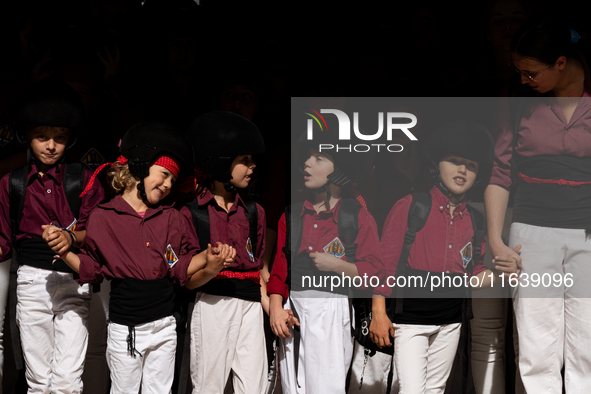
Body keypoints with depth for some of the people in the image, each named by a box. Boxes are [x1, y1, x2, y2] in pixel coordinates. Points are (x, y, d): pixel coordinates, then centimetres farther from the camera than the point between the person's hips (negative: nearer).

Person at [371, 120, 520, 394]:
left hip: (450, 321, 5)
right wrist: (378, 313, -11)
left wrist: (501, 273, -7)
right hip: (410, 317, -5)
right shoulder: (410, 207, -5)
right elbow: (385, 261, -6)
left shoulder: (474, 222, 9)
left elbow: (473, 278, 14)